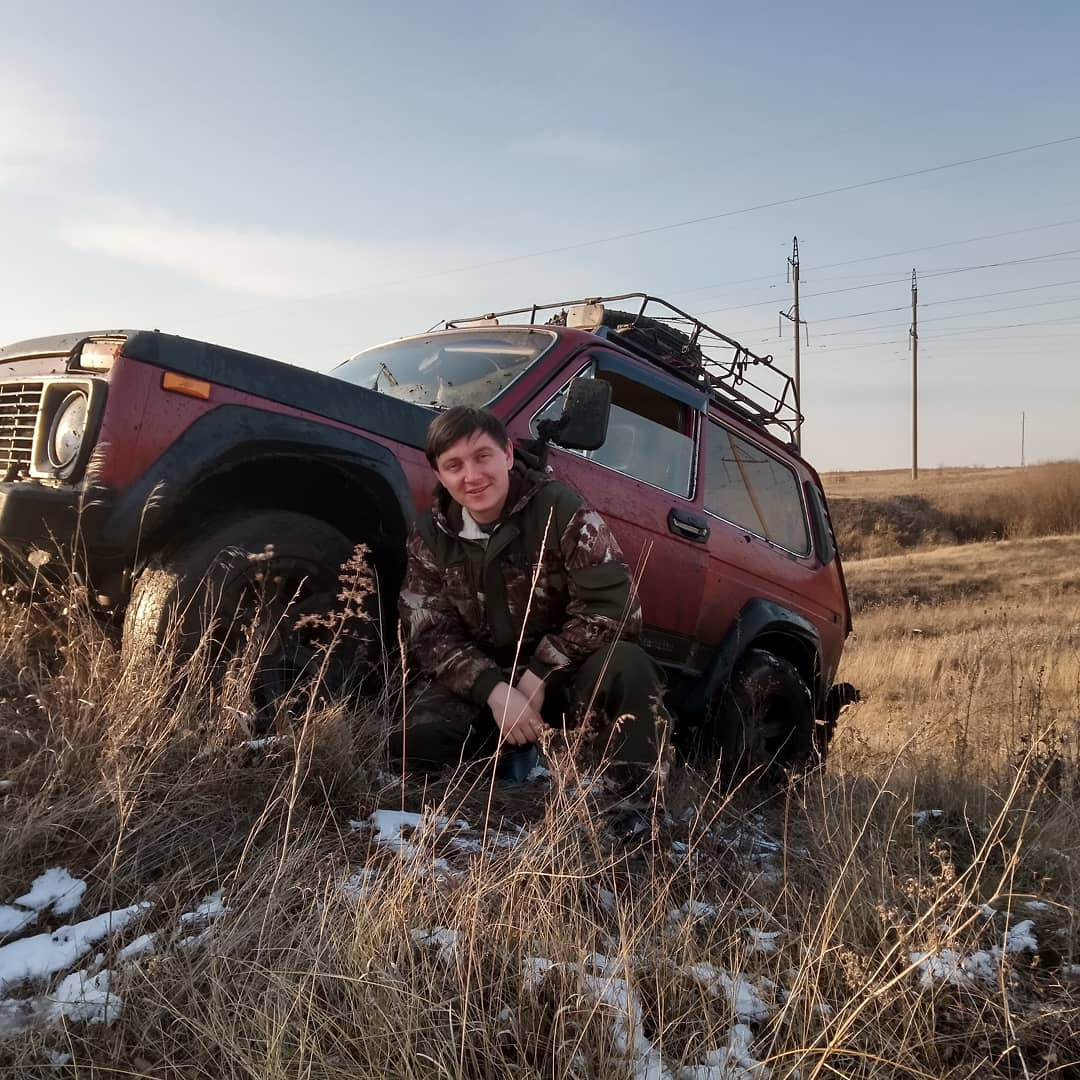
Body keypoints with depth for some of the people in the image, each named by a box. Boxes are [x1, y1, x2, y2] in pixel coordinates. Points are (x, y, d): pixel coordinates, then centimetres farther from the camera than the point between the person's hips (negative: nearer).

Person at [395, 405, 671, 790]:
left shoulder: (560, 508, -14)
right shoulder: (430, 535, -4)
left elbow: (614, 608, -20)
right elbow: (429, 635, -7)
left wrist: (539, 676, -21)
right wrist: (494, 691, -24)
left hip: (563, 675, -2)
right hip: (486, 683, 3)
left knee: (625, 666, -34)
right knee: (416, 740, -25)